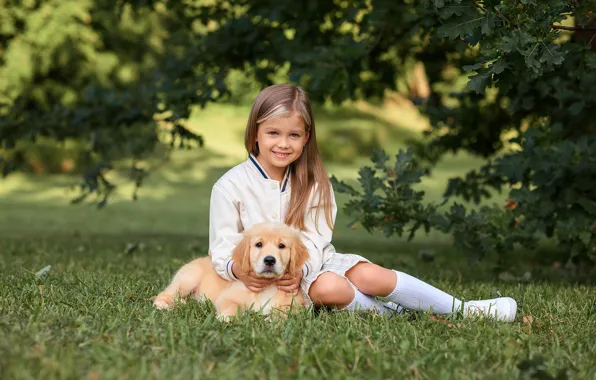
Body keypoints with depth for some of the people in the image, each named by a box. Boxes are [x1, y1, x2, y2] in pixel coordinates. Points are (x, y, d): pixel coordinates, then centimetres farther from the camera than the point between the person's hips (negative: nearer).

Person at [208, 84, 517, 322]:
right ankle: (392, 313, -14)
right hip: (266, 280, -4)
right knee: (328, 287, -34)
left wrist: (299, 269, -25)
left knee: (370, 275, -21)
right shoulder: (230, 187, -7)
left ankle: (463, 309, -15)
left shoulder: (312, 180, 5)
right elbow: (223, 250, -8)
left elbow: (315, 239, -3)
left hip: (314, 262, 4)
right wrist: (240, 271, -32)